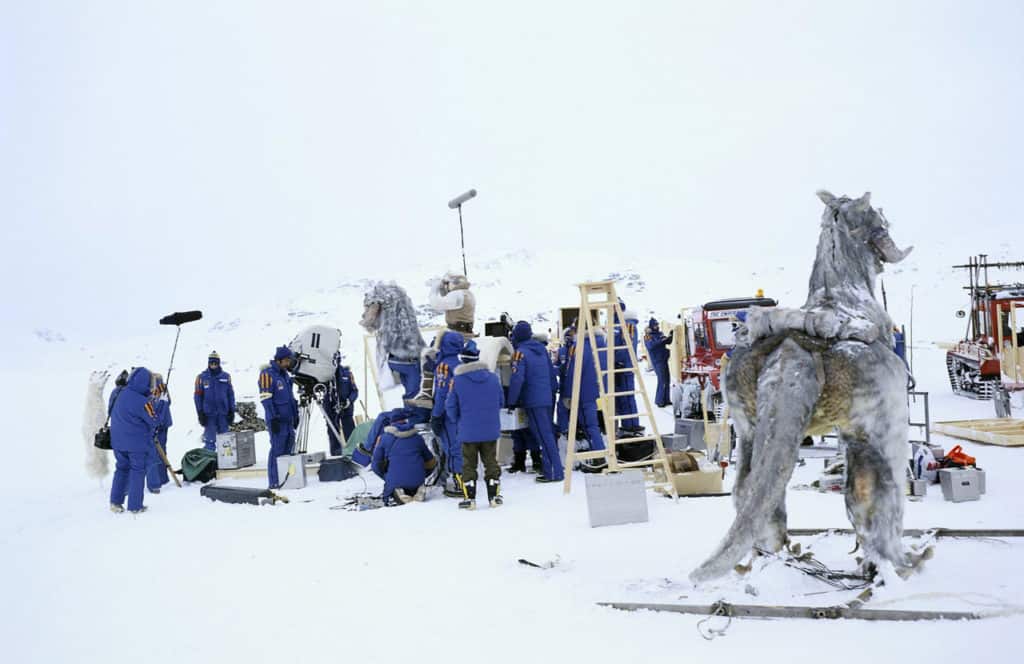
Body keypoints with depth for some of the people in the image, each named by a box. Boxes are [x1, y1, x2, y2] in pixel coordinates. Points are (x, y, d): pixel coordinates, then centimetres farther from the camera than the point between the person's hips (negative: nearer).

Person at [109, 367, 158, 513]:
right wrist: (151, 433, 11)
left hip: (118, 441, 6)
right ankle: (135, 506, 9)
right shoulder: (142, 402, -22)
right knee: (137, 472, 5)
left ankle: (115, 501, 18)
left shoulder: (121, 394, -2)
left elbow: (115, 416, 12)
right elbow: (152, 421, -12)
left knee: (121, 469, 19)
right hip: (137, 443, -6)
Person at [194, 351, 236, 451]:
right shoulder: (202, 377, 0)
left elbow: (231, 394, 8)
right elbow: (198, 396, 2)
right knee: (209, 440, -2)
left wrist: (232, 411, 5)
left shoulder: (226, 376, 4)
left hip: (223, 413, 2)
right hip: (208, 414, -2)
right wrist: (200, 413, -3)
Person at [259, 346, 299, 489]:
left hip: (288, 418, 8)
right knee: (277, 449, -8)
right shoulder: (267, 373, -9)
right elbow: (265, 398, -14)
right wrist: (273, 418, -18)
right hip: (277, 420, -8)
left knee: (288, 448, 9)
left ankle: (286, 478, 15)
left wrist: (295, 415, 20)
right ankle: (274, 482, -4)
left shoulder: (285, 374, 17)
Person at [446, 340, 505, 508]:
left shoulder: (457, 380, -12)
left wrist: (457, 421, 14)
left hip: (468, 431, -2)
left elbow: (450, 406, -5)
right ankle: (494, 496, 17)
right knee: (491, 462, 13)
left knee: (469, 464, 8)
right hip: (491, 430, 2)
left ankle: (469, 498, 8)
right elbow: (501, 401, 8)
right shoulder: (493, 377, -3)